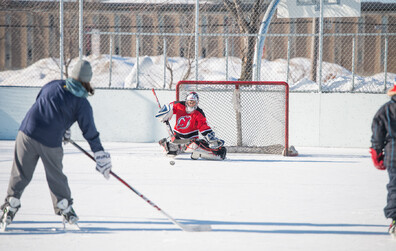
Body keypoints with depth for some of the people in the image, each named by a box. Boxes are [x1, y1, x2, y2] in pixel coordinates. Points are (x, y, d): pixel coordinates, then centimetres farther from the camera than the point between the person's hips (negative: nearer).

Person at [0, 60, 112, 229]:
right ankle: (65, 210, 24)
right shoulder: (82, 103, -1)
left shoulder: (52, 85, 10)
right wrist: (101, 158, 8)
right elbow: (90, 131, 0)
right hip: (51, 142, -2)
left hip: (27, 132, 2)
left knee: (21, 173, 11)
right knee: (56, 176, 15)